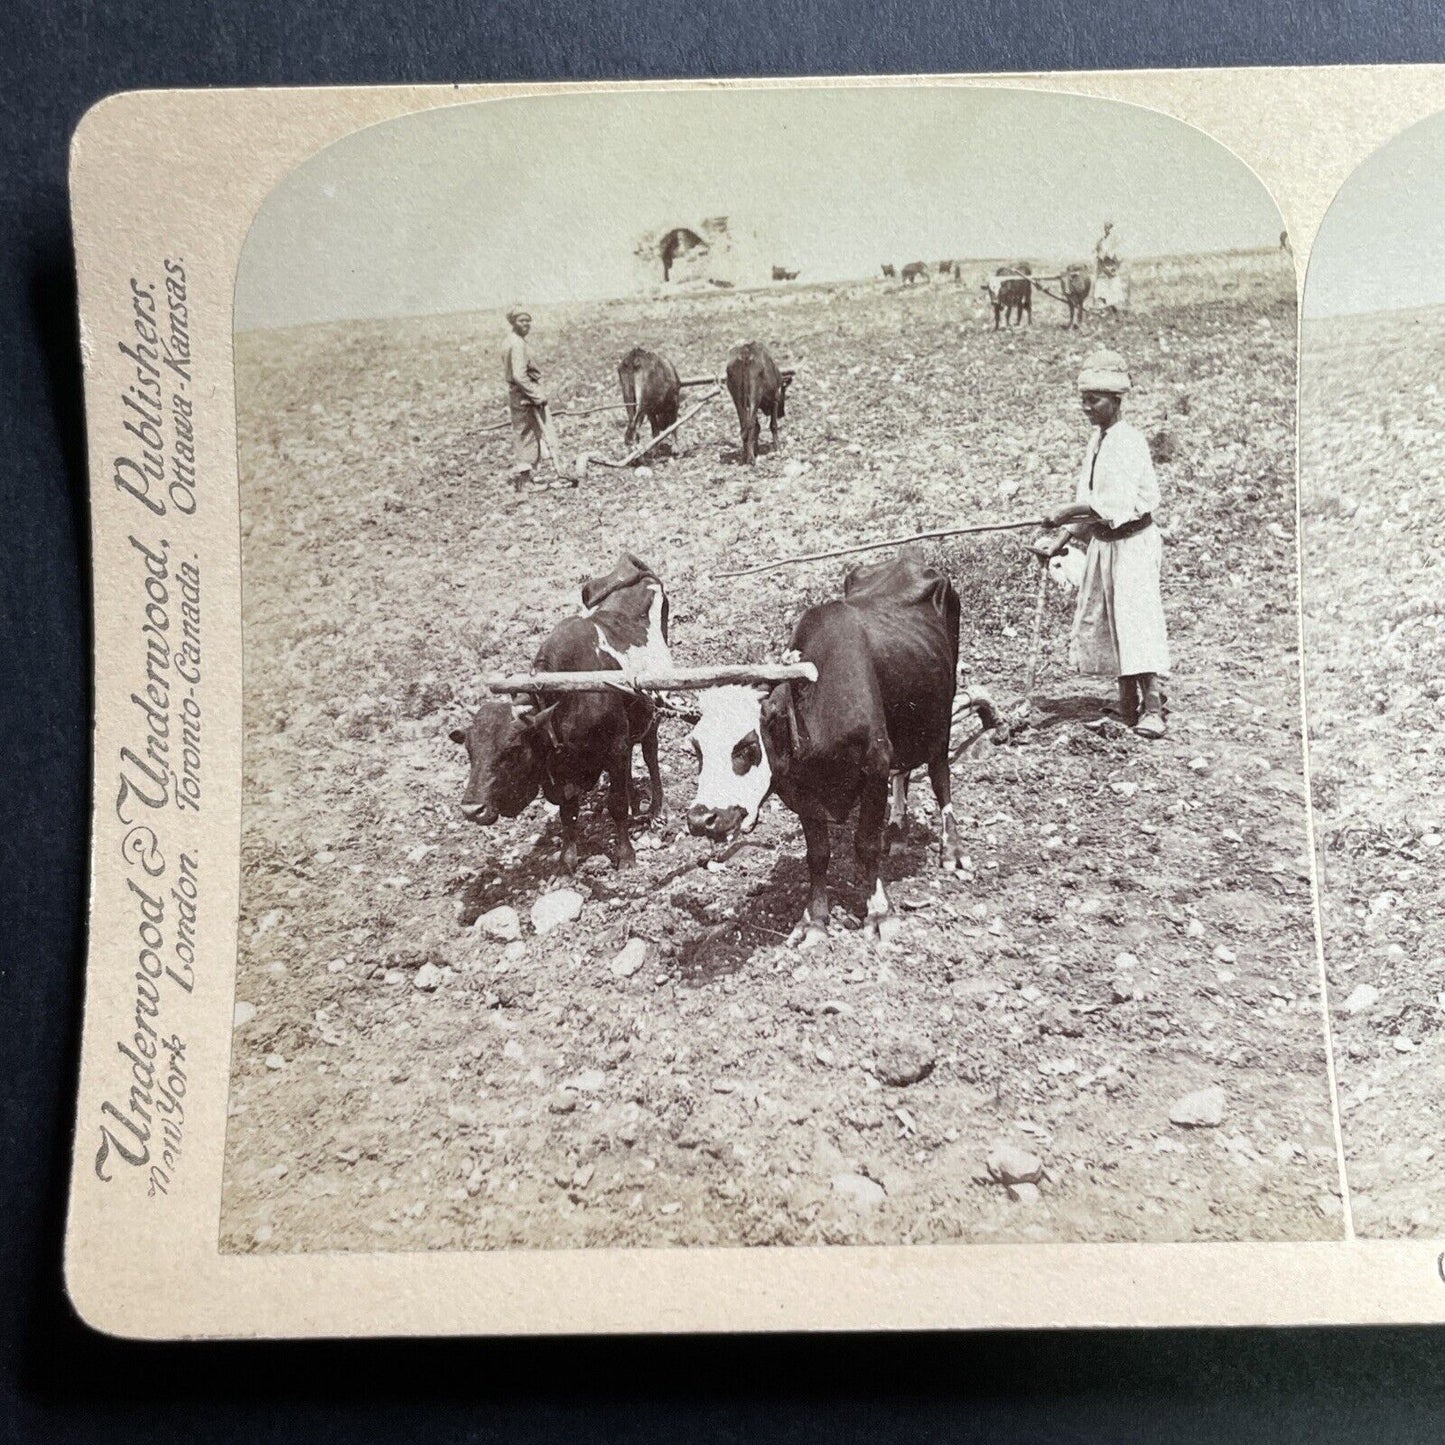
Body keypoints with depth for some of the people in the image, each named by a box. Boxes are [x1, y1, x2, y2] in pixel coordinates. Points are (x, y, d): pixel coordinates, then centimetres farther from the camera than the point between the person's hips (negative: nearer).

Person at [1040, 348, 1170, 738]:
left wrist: (1067, 513, -26)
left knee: (1137, 618, -12)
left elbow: (1113, 501, -26)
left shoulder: (1128, 441, -15)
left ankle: (1152, 706, -11)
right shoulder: (1096, 441, 11)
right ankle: (1128, 702, 20)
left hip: (1132, 541, -9)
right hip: (1103, 543, 9)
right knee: (1100, 619, 10)